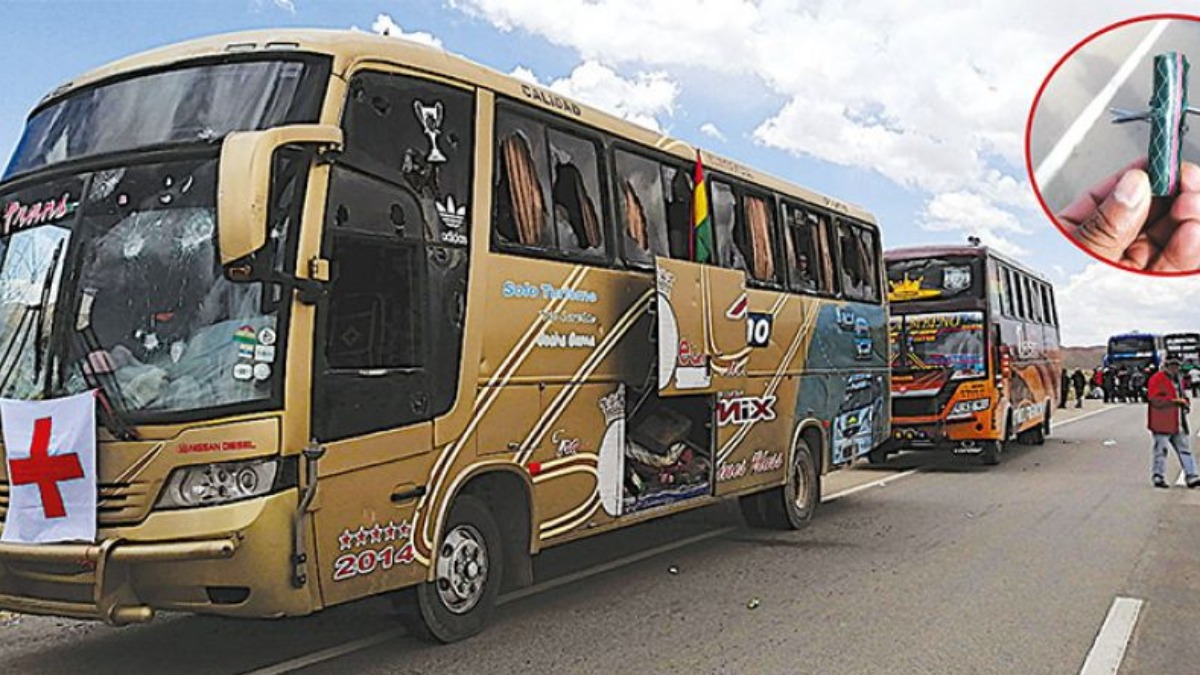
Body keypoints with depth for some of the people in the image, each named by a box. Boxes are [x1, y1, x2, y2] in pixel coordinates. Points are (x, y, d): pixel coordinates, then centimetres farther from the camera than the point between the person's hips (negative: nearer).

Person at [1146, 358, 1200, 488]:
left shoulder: (1177, 379, 17)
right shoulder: (1157, 379, -10)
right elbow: (1155, 401, -19)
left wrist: (1185, 403, 5)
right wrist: (1174, 401, -25)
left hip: (1177, 423, 8)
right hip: (1162, 423, -8)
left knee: (1185, 449, 6)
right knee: (1161, 449, -3)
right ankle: (1158, 477, 7)